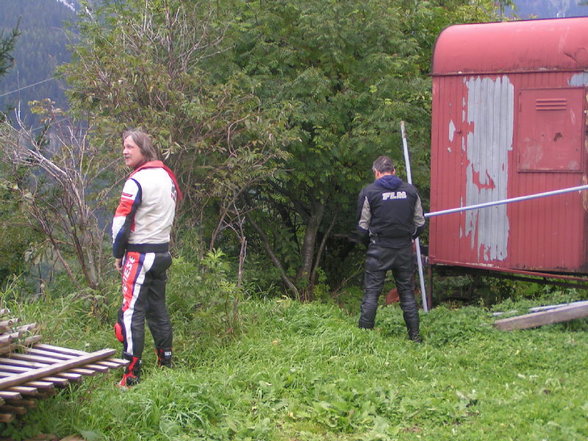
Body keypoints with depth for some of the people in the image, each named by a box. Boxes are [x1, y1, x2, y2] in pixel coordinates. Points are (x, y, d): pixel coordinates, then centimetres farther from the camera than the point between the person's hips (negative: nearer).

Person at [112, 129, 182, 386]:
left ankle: (132, 375, -9)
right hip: (163, 251, 8)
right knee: (158, 309, 16)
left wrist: (118, 254, -2)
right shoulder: (167, 177, 11)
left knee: (132, 313, -7)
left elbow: (122, 221, -15)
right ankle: (166, 362, 20)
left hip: (139, 254, -8)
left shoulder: (138, 181, -15)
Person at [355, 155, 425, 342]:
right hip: (405, 250, 3)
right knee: (407, 292, 10)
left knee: (371, 293, 2)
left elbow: (362, 228, -1)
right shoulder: (410, 191, 5)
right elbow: (420, 224, 9)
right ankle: (415, 336, 11)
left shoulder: (369, 192, -4)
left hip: (379, 250, -3)